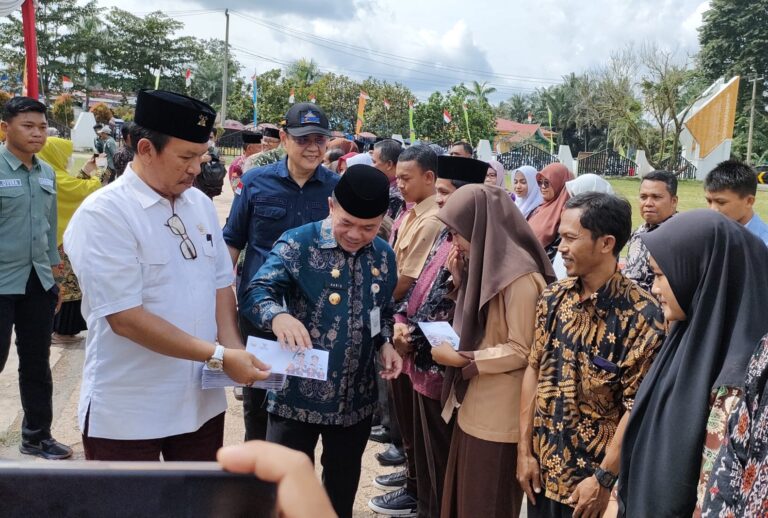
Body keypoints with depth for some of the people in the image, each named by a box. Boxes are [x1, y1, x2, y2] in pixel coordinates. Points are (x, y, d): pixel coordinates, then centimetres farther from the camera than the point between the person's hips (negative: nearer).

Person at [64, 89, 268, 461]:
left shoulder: (201, 205, 5)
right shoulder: (101, 215, -16)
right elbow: (125, 317, -21)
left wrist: (233, 348, -7)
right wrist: (220, 357, -20)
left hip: (202, 401, 6)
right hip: (127, 413, -6)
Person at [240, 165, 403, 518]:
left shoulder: (383, 255, 5)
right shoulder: (297, 244, -11)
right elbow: (255, 295, -21)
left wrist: (385, 343, -2)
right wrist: (278, 316, -42)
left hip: (356, 398, 5)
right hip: (298, 395, -4)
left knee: (342, 489, 21)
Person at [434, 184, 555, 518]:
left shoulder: (519, 275, -20)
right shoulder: (488, 263, 8)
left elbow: (521, 351, -19)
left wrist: (460, 359, -16)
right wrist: (461, 279, 4)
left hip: (498, 416, -9)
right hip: (474, 407, 9)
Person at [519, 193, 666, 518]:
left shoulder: (641, 314, -18)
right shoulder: (553, 298, -2)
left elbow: (637, 407, -15)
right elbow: (534, 371, 3)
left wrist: (604, 478, -14)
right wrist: (524, 449, 1)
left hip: (594, 473, -5)